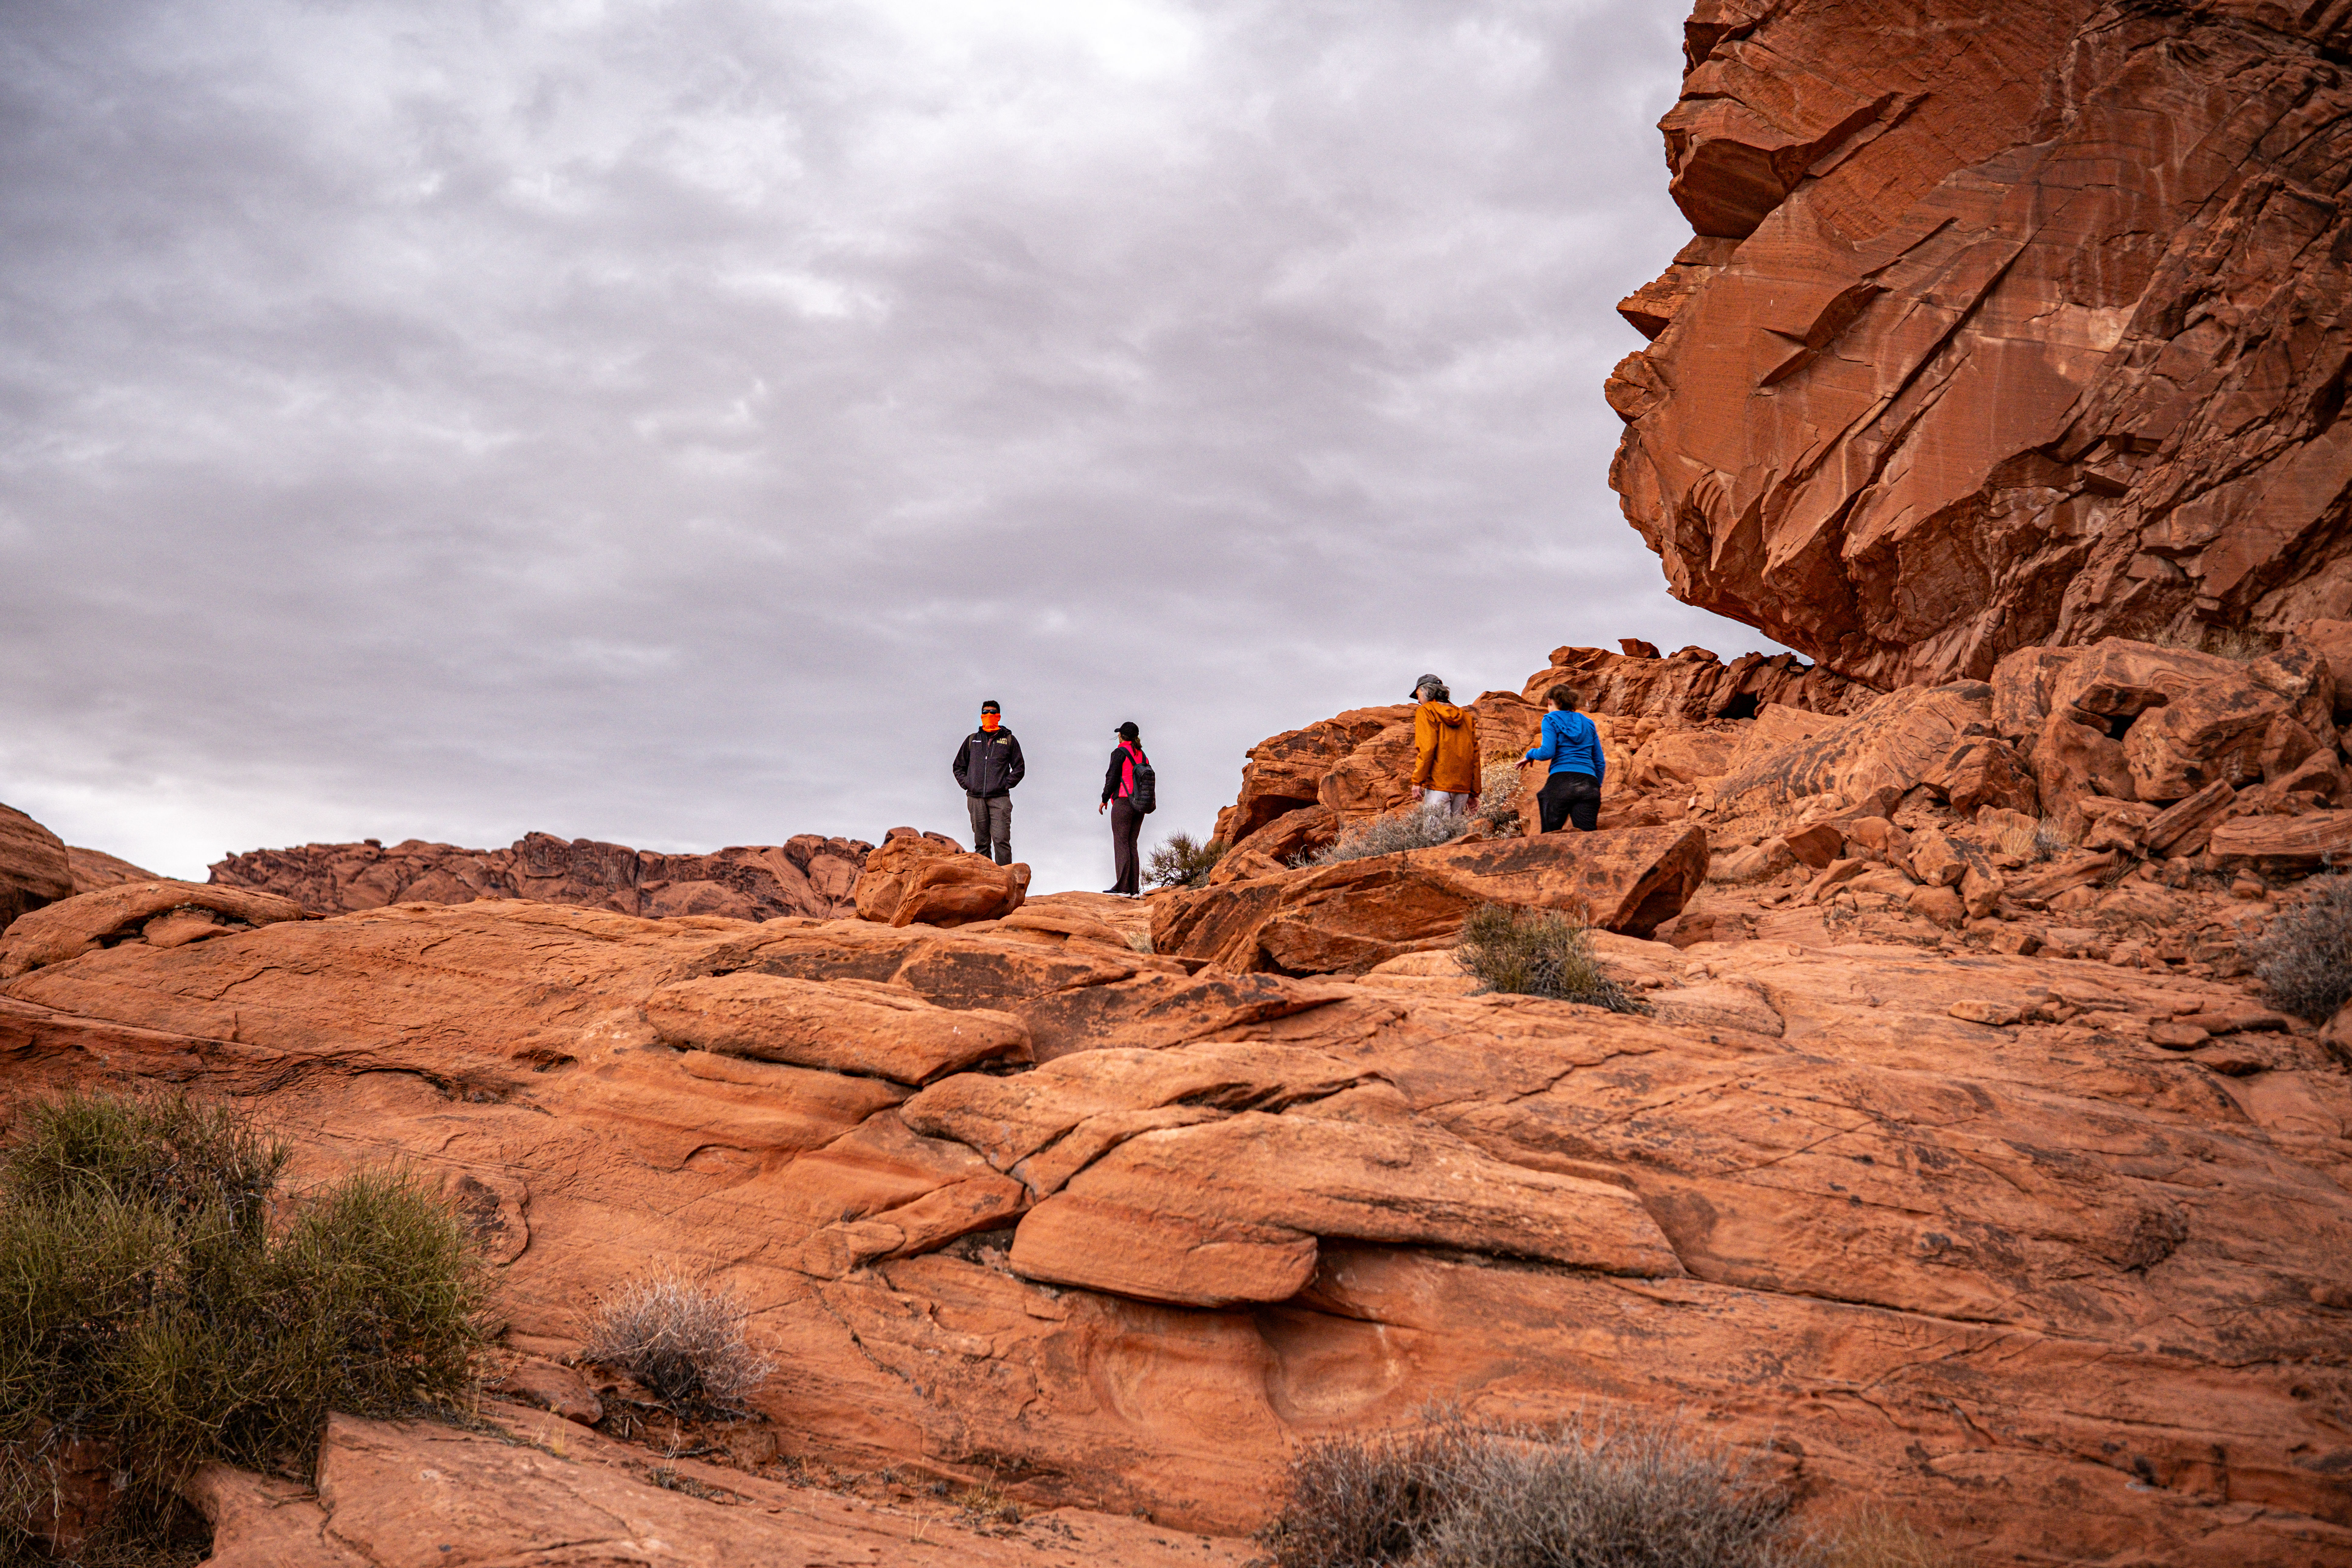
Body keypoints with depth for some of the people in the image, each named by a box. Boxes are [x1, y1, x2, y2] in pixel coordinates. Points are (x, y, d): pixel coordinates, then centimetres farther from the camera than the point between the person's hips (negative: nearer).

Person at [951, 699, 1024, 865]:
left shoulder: (1009, 740, 11)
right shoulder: (972, 740, 18)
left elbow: (1019, 768, 11)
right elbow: (959, 766, 24)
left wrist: (1006, 784, -2)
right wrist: (966, 783, 7)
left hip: (999, 798, -3)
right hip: (976, 798, 3)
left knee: (1001, 841, -13)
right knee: (981, 843, 2)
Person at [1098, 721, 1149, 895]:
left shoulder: (1119, 753, -6)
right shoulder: (1142, 756, 15)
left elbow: (1113, 778, -11)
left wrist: (1105, 799, -1)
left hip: (1123, 803, -7)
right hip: (1139, 806, 7)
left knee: (1121, 843, -8)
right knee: (1132, 845, 8)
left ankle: (1123, 886, -16)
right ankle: (1135, 889, 2)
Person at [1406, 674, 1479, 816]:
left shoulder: (1426, 711, 2)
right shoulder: (1467, 717, 20)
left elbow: (1427, 748, -11)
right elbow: (1475, 757, 17)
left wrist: (1417, 782, -12)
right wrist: (1474, 794, 19)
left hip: (1438, 786, -6)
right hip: (1463, 789, 6)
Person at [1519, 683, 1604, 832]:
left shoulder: (1551, 720, 8)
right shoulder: (1588, 723, 23)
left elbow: (1547, 752, -5)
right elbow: (1600, 762, 21)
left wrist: (1531, 754, 14)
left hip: (1561, 782, -4)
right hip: (1589, 785, 4)